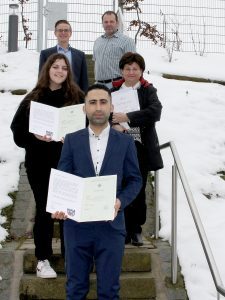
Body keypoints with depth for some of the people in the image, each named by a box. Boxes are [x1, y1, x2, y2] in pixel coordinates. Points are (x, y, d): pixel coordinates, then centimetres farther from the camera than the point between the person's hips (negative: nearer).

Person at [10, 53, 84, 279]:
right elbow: (18, 131, 0)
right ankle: (42, 259, 18)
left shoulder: (77, 97, 0)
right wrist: (35, 137, -17)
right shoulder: (33, 99, 2)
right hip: (40, 164, 0)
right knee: (44, 210, 7)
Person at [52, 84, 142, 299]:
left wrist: (120, 201, -13)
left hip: (111, 224, 0)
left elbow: (134, 179, 5)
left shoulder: (125, 142, 4)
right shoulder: (72, 140, 5)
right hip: (76, 223, 1)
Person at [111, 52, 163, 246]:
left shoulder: (148, 91, 3)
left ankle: (136, 229, 23)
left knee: (138, 190, 8)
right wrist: (113, 125, -16)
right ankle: (124, 230, 12)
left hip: (141, 149, 0)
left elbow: (155, 112, -14)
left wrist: (127, 117, -20)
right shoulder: (114, 90, 7)